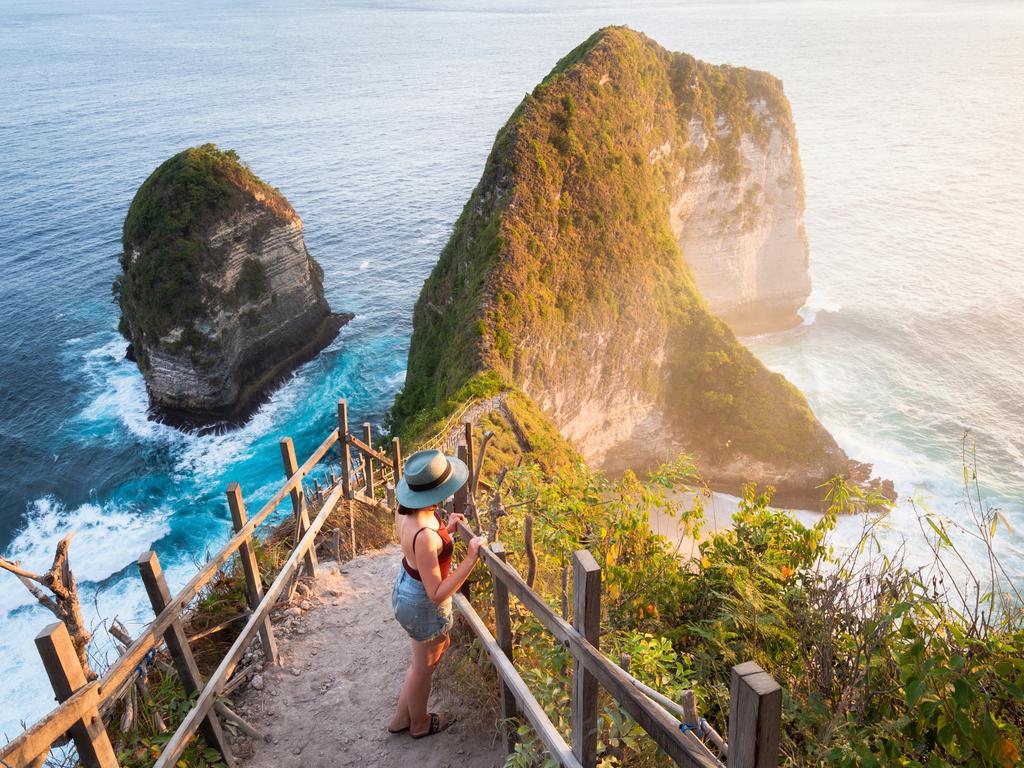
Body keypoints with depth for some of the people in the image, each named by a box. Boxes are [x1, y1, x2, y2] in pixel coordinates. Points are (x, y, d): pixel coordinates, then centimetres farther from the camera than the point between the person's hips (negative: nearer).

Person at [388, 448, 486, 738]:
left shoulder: (406, 509, -12)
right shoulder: (424, 535, -39)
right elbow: (437, 594, -31)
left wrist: (445, 530, 4)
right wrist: (472, 557, -31)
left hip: (406, 589, 8)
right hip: (424, 606, -8)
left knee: (440, 647, 31)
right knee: (424, 668, 21)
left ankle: (401, 718, 49)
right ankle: (419, 724, 51)